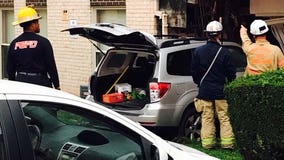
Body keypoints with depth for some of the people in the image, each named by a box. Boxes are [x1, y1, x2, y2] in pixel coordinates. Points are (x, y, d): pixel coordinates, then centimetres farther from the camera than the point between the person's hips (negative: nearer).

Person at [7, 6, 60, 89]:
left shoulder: (14, 43, 5)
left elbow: (10, 69, 10)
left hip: (20, 81, 5)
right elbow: (51, 66, -8)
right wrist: (57, 86, -1)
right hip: (40, 82, -5)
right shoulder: (43, 42, -9)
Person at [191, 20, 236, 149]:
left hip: (204, 91, 2)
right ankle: (227, 142, 6)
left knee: (207, 118, 8)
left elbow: (194, 71, 6)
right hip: (220, 91, -2)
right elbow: (231, 73, -4)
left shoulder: (198, 51, -1)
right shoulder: (224, 52, -10)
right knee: (225, 118, 5)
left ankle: (207, 142, 9)